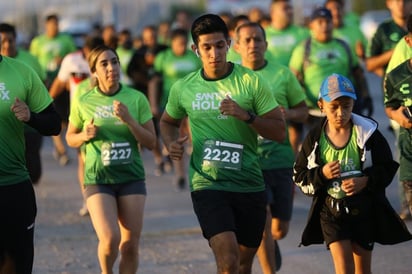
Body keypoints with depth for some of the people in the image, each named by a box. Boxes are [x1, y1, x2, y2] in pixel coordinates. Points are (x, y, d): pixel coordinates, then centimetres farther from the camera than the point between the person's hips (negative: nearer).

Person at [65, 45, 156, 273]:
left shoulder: (136, 98, -1)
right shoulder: (83, 102, -1)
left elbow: (150, 142, -1)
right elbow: (70, 138, 12)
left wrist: (129, 120, -16)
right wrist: (85, 135, -10)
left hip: (131, 177, 2)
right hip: (98, 180, -2)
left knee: (130, 244, -1)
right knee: (110, 239, -17)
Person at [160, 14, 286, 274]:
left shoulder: (251, 81, -3)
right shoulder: (183, 88, 2)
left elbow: (280, 131, -4)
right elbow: (168, 121, 23)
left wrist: (246, 115, -20)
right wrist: (171, 143, 1)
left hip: (250, 185, 1)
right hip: (207, 184, -1)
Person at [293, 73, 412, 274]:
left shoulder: (368, 133, -6)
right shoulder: (315, 138, -4)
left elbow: (388, 168, -1)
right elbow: (300, 177, 3)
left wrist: (365, 181, -18)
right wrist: (322, 175, -17)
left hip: (364, 209, 1)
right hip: (331, 210, -1)